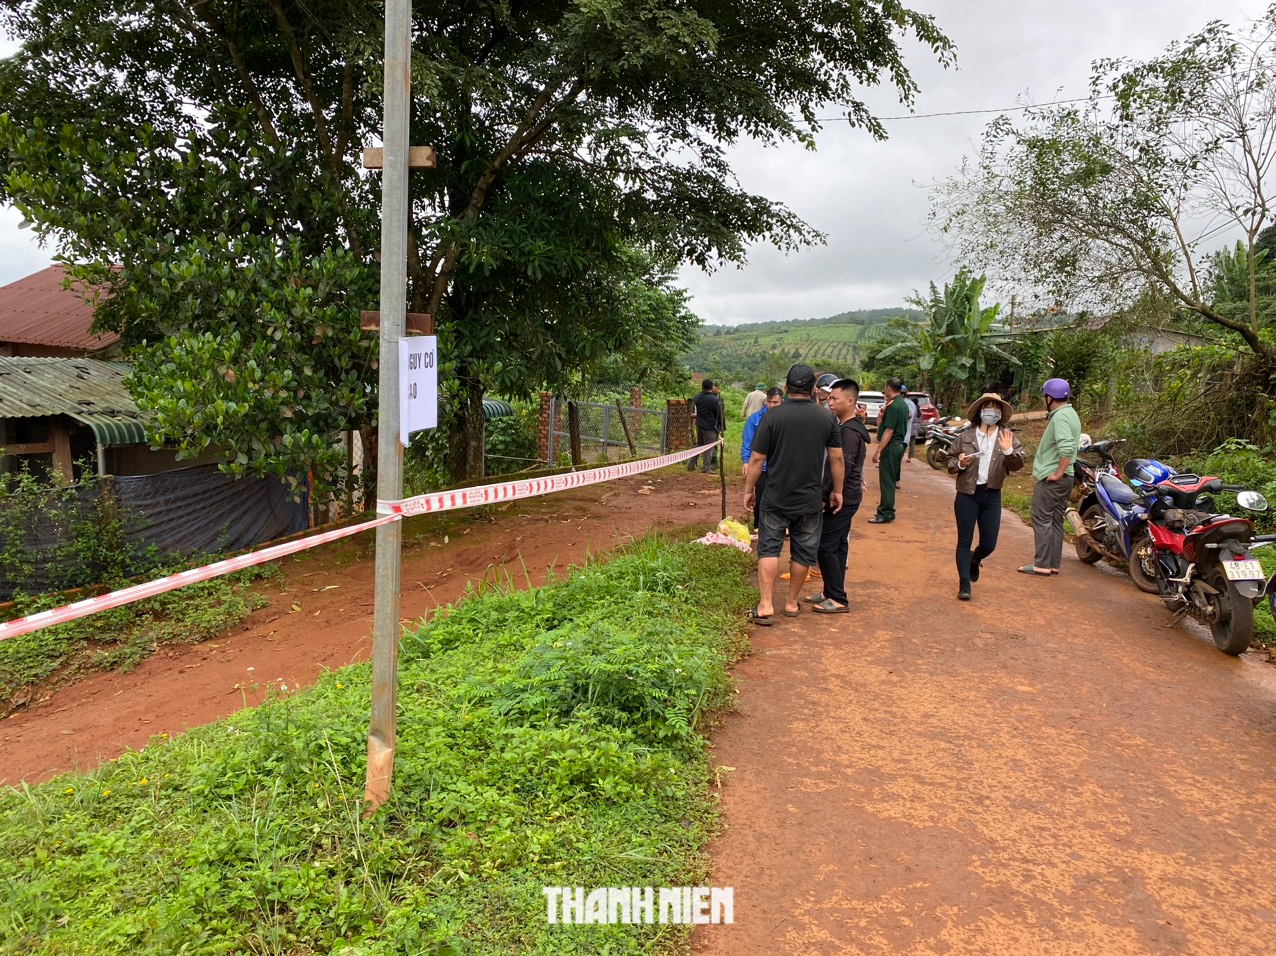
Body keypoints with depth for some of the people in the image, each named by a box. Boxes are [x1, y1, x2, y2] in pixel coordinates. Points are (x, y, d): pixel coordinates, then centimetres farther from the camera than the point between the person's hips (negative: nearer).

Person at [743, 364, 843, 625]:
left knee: (769, 548, 5)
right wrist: (837, 491, 13)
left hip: (776, 498, -2)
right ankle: (792, 603, 25)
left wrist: (749, 490, 2)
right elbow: (837, 459, 1)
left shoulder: (773, 416, -10)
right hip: (810, 499, 2)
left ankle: (765, 605, -1)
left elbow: (757, 458, -9)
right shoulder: (827, 418, -2)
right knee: (803, 552, 13)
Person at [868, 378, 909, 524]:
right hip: (899, 445, 10)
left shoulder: (893, 406, -18)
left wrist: (878, 451, -23)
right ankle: (887, 510, 22)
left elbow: (889, 430, -23)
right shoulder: (903, 404, 13)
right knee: (891, 480, 15)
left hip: (891, 446, -10)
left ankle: (885, 514, -4)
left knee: (886, 481, -6)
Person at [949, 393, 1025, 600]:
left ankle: (975, 561, 40)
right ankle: (964, 584, 7)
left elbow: (1017, 465, -8)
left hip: (992, 496, 1)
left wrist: (1008, 451, -26)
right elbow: (950, 463, 7)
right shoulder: (965, 436, 3)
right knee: (964, 541, 0)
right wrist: (960, 464, -14)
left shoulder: (1008, 437, 2)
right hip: (967, 494, -1)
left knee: (989, 544, 7)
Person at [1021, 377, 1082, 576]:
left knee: (1042, 520, -5)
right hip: (1064, 478, 10)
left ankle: (1042, 565, -2)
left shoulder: (1059, 417, -17)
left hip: (1051, 479, -10)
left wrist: (1058, 473, -22)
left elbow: (1067, 447, -29)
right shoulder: (1070, 414, 15)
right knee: (1055, 521, 12)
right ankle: (1053, 564, 17)